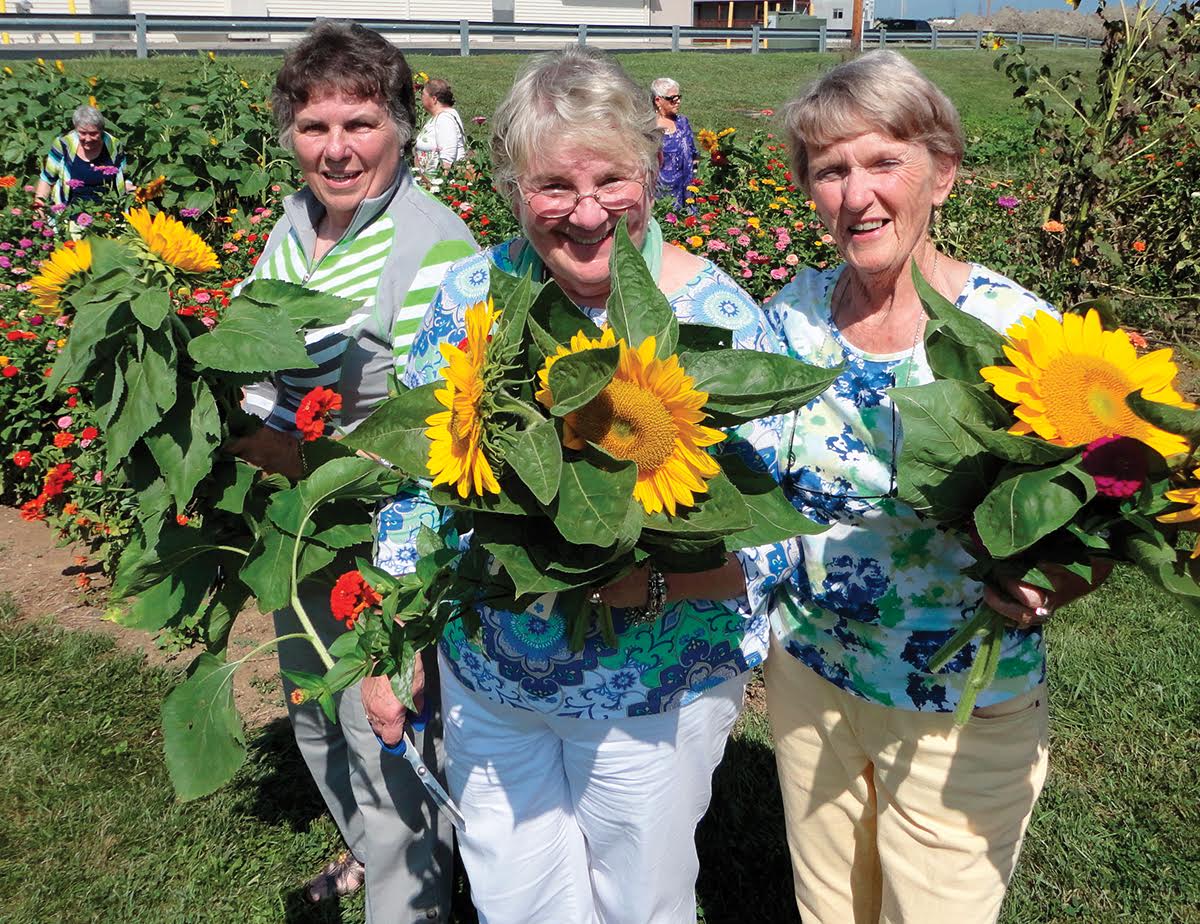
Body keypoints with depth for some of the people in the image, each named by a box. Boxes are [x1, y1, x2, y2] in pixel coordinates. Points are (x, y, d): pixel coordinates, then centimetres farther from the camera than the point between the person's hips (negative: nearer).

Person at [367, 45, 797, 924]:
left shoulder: (720, 317, -17)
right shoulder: (473, 292, -7)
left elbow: (770, 536, -16)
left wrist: (652, 580, -34)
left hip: (654, 697, -3)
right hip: (484, 681, 3)